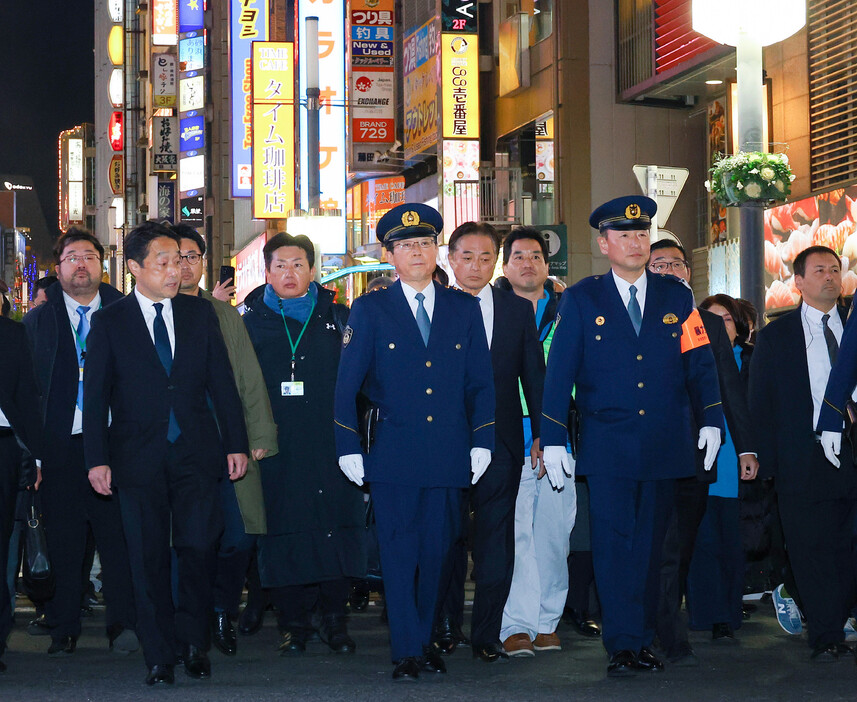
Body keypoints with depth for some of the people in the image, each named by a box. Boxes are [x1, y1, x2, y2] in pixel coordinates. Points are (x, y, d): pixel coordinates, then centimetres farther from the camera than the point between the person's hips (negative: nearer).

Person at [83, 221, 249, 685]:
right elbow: (96, 395, 2)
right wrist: (97, 459, -5)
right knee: (149, 557, 2)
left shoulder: (200, 314, 9)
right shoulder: (109, 322, 3)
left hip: (197, 454, 1)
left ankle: (193, 641, 16)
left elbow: (222, 382, 9)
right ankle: (160, 656, 12)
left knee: (199, 547, -4)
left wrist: (236, 443, 5)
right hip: (138, 456, -1)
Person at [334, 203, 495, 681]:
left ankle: (426, 640, 21)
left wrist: (482, 443, 2)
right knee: (399, 553, -2)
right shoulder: (371, 310, 4)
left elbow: (481, 382, 10)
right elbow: (347, 385, 2)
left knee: (436, 551, 7)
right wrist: (349, 448, -4)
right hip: (393, 454, -2)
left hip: (449, 456, 2)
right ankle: (407, 651, 3)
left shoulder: (464, 309, 10)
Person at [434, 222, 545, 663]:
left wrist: (541, 434, 4)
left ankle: (487, 635, 9)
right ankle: (445, 627, 19)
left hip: (500, 441, 1)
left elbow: (534, 375, 10)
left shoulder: (518, 309, 8)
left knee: (495, 540, 2)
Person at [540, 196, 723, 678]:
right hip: (607, 444, -2)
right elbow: (559, 372, 2)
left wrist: (711, 420, -6)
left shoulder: (676, 297, 9)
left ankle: (644, 641, 16)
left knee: (650, 544, 8)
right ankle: (623, 645, 1)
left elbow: (699, 363, 7)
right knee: (615, 544, -4)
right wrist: (554, 439, -4)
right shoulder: (581, 300, 4)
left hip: (665, 445, 2)